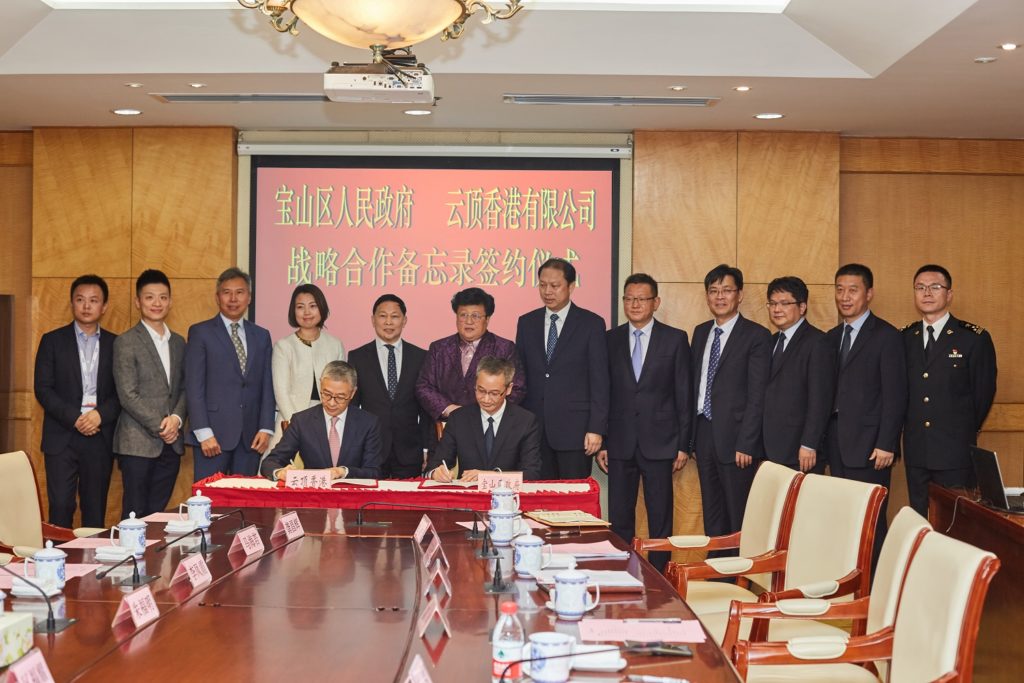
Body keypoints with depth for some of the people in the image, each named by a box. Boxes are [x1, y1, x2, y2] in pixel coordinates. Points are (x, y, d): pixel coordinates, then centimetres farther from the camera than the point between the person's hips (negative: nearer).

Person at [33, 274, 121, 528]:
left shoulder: (115, 344, 8)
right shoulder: (52, 341, 4)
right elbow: (43, 389, -2)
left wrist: (101, 414, -13)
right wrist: (74, 418, -13)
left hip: (100, 438, 1)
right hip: (62, 438, -1)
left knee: (95, 512, 4)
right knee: (61, 509, -6)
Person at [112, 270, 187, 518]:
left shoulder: (179, 343, 14)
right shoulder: (126, 342, -4)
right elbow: (127, 395, -10)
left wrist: (177, 419, -4)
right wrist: (159, 426, -12)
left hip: (171, 443, 5)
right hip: (138, 443, -5)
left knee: (157, 514, 7)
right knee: (135, 514, -1)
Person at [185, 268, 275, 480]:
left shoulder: (261, 336, 15)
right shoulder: (200, 333, 3)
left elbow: (267, 385, 12)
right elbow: (194, 386, -4)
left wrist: (266, 428, 1)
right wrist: (204, 433, -11)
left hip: (250, 438, 3)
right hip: (213, 434, -3)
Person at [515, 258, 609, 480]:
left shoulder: (591, 323, 0)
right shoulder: (526, 322, 11)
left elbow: (599, 380, -3)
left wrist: (596, 428, -9)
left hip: (574, 428, -3)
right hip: (534, 428, 3)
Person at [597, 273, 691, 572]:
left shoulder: (675, 339, 3)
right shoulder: (610, 340, 8)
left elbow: (684, 394, 2)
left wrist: (684, 444, -3)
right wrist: (600, 442, 2)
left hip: (659, 443, -2)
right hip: (620, 443, 2)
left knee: (660, 519, 3)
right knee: (619, 518, 5)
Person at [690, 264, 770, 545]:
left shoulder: (756, 336, -7)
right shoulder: (700, 332, 14)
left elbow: (757, 396, -11)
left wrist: (745, 444, -16)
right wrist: (689, 436, 8)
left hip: (734, 437, -6)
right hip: (703, 434, 6)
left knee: (740, 519, -2)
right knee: (712, 516, 12)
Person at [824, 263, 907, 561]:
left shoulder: (886, 336, -5)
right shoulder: (831, 337, 16)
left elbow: (895, 395, -9)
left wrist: (886, 444, -15)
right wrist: (825, 440, 7)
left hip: (869, 446, -6)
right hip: (837, 445, 6)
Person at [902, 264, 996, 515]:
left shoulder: (974, 338, -4)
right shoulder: (906, 338, 8)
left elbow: (984, 393, 0)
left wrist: (965, 433, 6)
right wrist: (912, 428, 6)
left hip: (955, 451, -4)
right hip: (915, 450, 4)